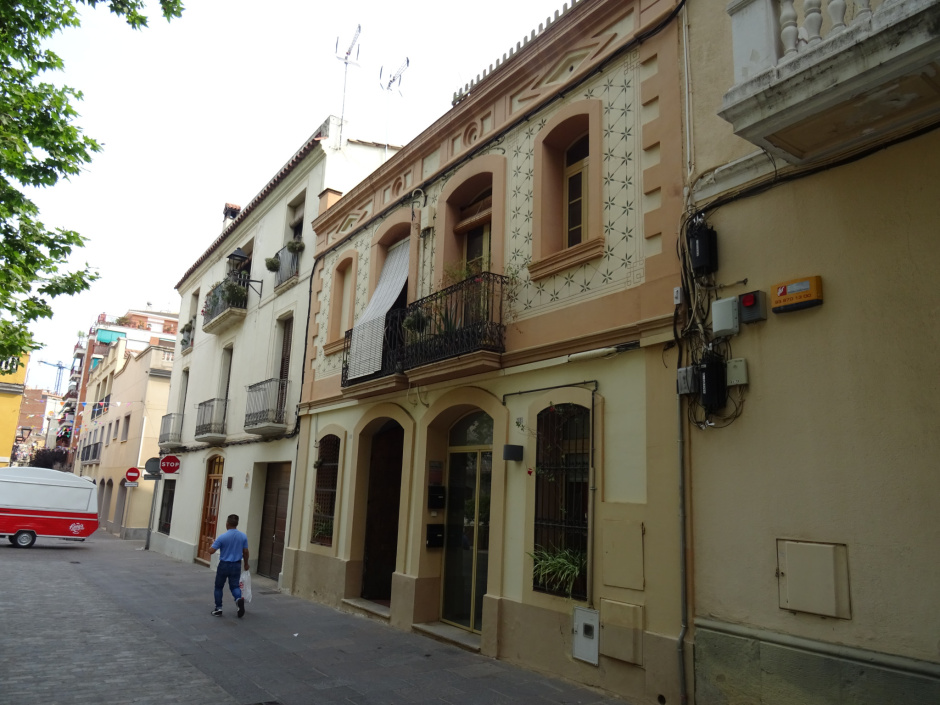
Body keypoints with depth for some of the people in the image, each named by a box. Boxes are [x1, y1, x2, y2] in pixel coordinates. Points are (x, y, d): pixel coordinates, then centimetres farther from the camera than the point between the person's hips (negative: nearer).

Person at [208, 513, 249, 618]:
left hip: (224, 565, -2)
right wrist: (246, 564, 17)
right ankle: (239, 599, -20)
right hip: (236, 565, 3)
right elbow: (245, 552, 2)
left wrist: (213, 543, 10)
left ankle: (218, 608, 16)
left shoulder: (222, 537, -15)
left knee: (218, 587, 16)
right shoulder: (243, 536, -4)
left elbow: (211, 551, -11)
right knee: (235, 586, 10)